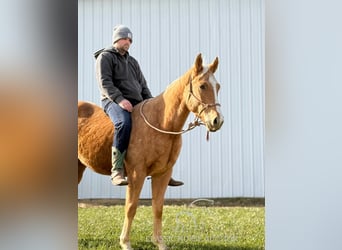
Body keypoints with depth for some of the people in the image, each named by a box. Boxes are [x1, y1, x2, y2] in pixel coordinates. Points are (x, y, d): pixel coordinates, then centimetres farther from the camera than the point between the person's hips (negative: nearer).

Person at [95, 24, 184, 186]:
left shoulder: (132, 62, 26)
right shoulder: (105, 57, 3)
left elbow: (143, 85, 23)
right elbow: (105, 83, -11)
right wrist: (120, 99, -25)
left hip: (137, 104, 8)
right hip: (113, 101, -8)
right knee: (124, 123, -40)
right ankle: (117, 170, -40)